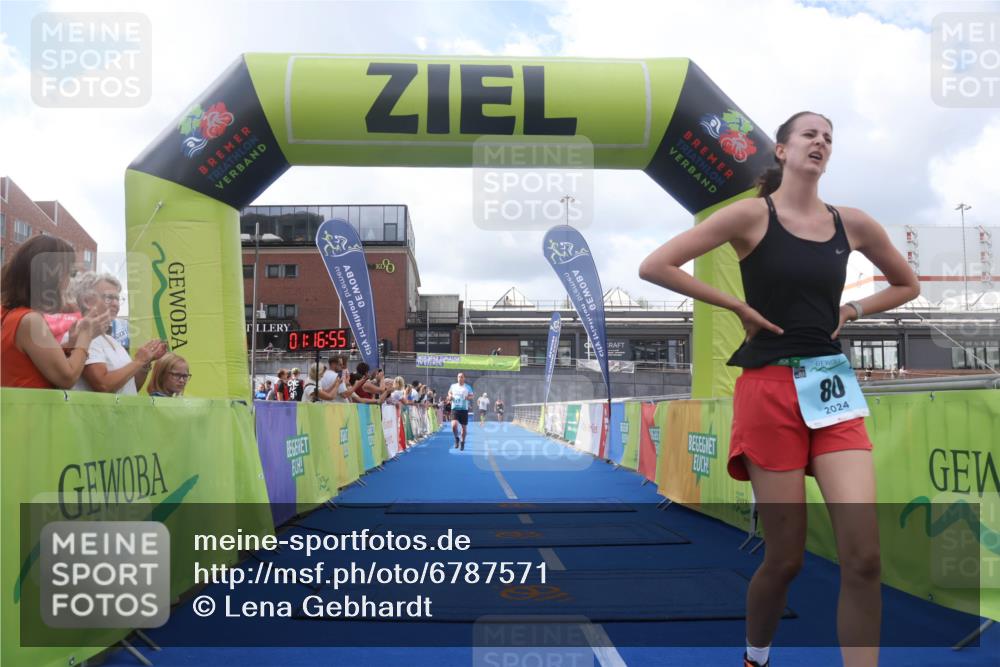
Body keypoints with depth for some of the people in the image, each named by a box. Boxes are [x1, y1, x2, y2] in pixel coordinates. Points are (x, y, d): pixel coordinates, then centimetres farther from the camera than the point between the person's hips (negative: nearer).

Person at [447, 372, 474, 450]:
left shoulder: (468, 387, 2)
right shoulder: (453, 386, 5)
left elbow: (472, 395, 7)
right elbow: (449, 392, 21)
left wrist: (469, 397, -16)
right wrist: (450, 396, -1)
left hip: (464, 409, 0)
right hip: (455, 409, 0)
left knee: (464, 427, 6)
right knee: (454, 425, -19)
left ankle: (462, 442, 26)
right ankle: (456, 439, 8)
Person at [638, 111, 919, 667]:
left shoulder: (852, 223, 9)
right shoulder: (752, 215, -3)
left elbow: (908, 285, 25)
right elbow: (655, 266, -10)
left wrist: (851, 310, 8)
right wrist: (739, 307, -8)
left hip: (835, 387, 4)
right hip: (770, 390, -4)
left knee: (864, 555, -8)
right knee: (787, 556, 3)